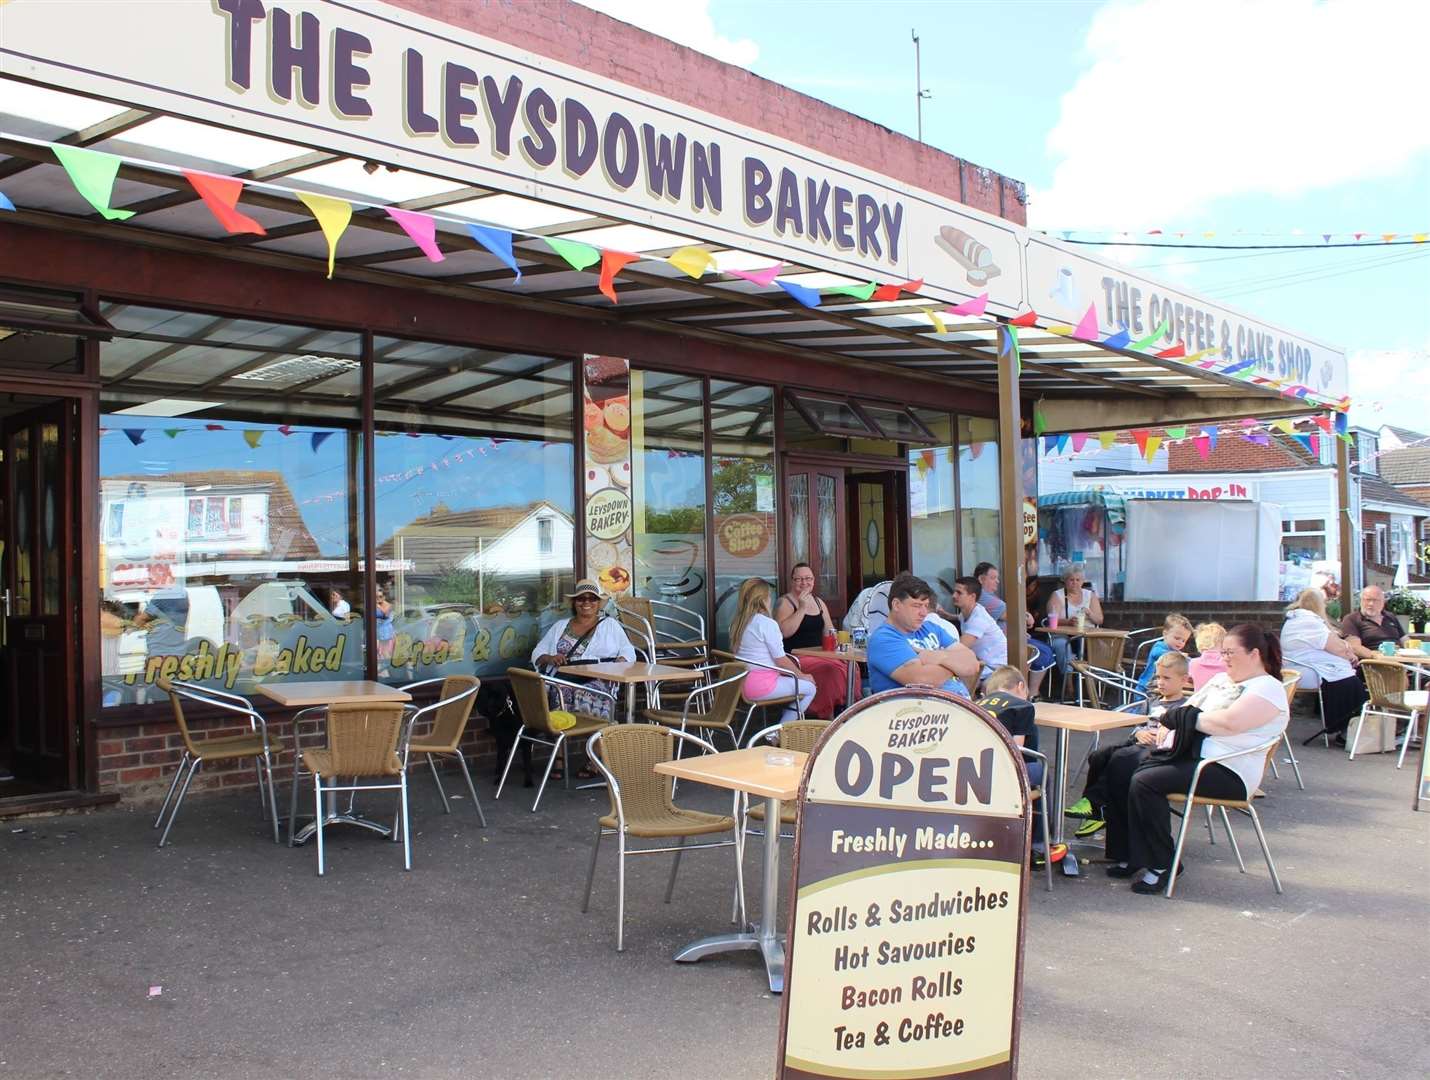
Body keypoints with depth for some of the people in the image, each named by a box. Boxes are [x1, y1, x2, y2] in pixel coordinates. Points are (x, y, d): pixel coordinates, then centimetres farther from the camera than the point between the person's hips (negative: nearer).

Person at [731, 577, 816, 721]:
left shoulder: (737, 623, 9)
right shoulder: (767, 624, -15)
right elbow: (781, 660, -12)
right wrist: (803, 676, 4)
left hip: (742, 683, 9)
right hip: (762, 685, -9)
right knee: (809, 688, 4)